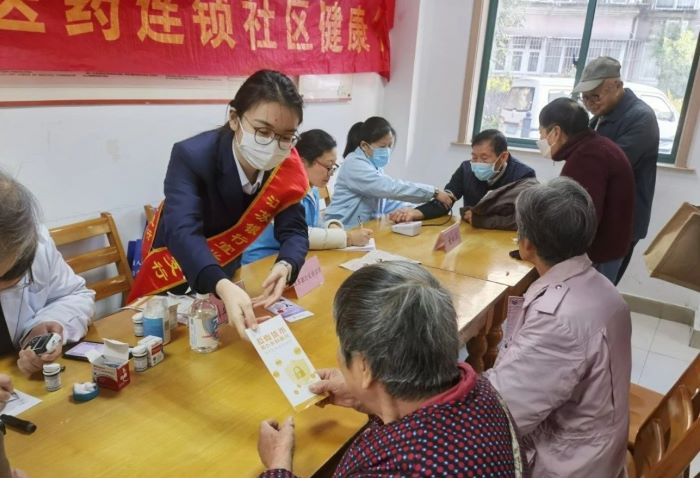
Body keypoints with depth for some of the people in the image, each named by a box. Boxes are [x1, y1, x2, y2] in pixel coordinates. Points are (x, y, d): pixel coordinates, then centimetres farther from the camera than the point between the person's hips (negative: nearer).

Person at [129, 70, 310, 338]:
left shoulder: (287, 165, -21)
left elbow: (293, 230, -21)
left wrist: (285, 267, -44)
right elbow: (183, 232, -48)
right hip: (175, 272, -4)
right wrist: (224, 288, -66)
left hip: (227, 271, 4)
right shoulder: (191, 156, -35)